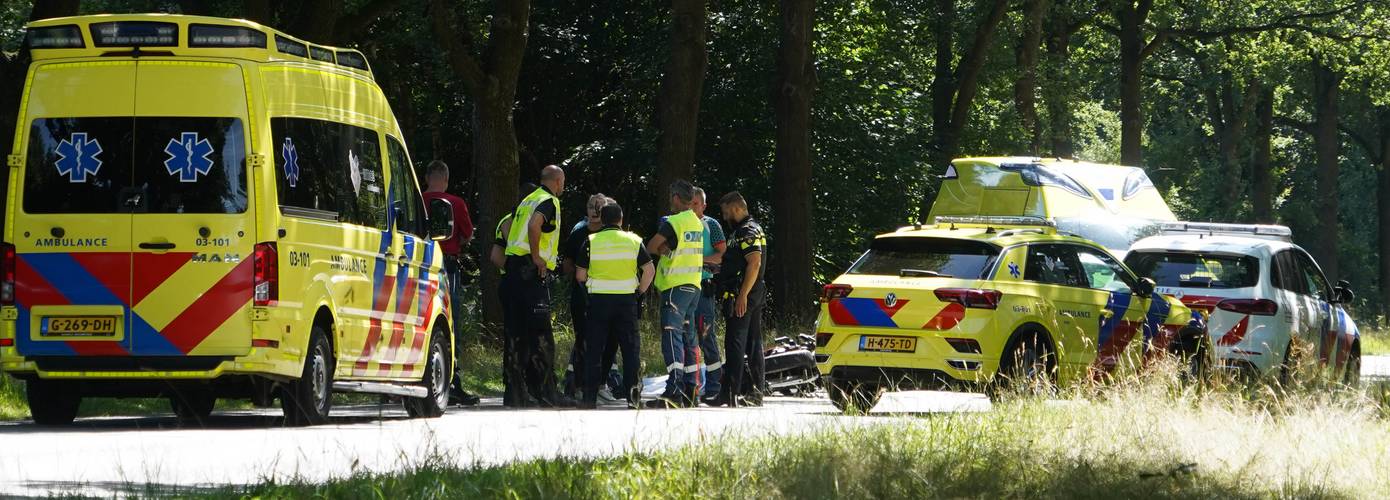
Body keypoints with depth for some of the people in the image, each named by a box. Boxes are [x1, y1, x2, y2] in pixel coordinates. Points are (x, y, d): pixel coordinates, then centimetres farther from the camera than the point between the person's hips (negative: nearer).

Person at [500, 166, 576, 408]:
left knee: (516, 335, 7)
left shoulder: (527, 200, 21)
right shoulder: (548, 202, -6)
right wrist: (536, 257, -16)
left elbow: (508, 231, 22)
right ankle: (546, 392, -9)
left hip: (513, 269, 9)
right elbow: (534, 225, -24)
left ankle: (514, 392, 5)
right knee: (541, 335, -7)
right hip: (532, 274, -9)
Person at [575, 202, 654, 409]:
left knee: (594, 349, 4)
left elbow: (580, 275, 0)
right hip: (627, 299, 1)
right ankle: (633, 396, 3)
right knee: (630, 348, 7)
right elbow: (649, 270, -2)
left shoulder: (591, 242, 0)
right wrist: (640, 291, 10)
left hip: (598, 300, -1)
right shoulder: (633, 241, 3)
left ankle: (590, 396, 1)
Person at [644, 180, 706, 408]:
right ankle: (690, 391, 15)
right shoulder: (698, 224, 14)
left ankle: (674, 389, -27)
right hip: (694, 285, 8)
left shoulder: (673, 222, -12)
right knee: (688, 336, 14)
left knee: (672, 334, -15)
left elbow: (651, 247, -7)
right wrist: (672, 251, -1)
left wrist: (666, 251, 7)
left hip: (675, 287, -8)